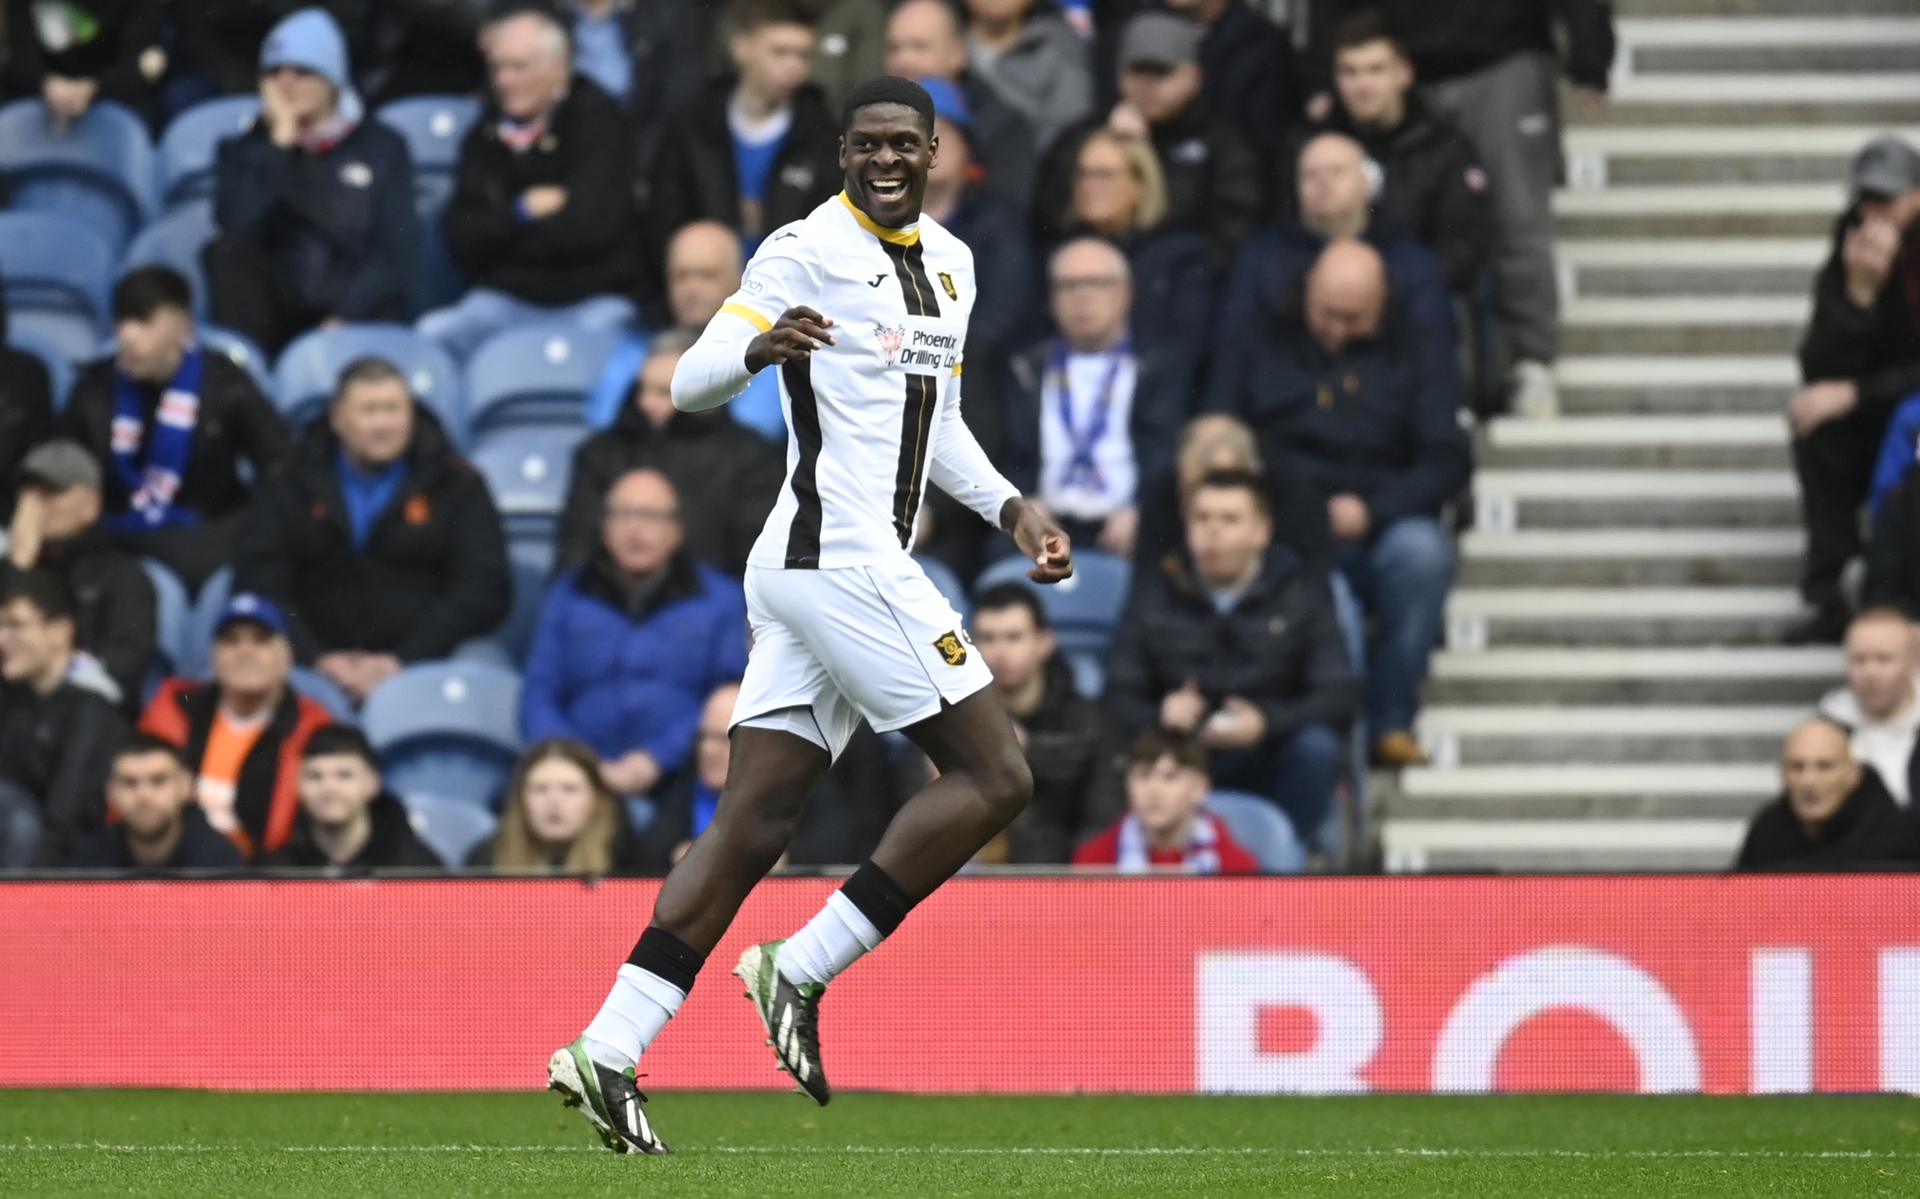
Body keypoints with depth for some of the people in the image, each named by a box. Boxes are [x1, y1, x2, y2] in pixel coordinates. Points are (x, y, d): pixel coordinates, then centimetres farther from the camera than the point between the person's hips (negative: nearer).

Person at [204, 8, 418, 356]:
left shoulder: (382, 148, 10)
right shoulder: (244, 152, 11)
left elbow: (397, 250, 1)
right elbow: (235, 229, -10)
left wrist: (345, 318, -12)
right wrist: (280, 144, -8)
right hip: (273, 312, 1)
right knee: (228, 250, -27)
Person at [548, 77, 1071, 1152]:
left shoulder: (952, 263, 18)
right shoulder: (808, 251, -8)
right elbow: (691, 382, -15)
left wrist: (1010, 507, 20)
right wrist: (758, 346, -36)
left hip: (806, 575, 9)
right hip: (837, 562, -9)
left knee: (753, 828, 3)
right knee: (996, 778, -8)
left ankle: (609, 1053, 0)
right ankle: (802, 971, -5)